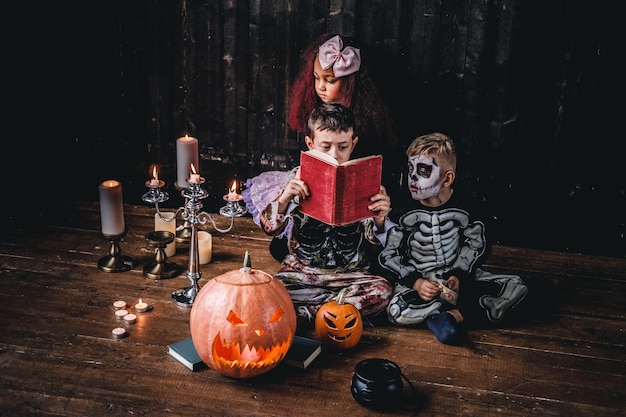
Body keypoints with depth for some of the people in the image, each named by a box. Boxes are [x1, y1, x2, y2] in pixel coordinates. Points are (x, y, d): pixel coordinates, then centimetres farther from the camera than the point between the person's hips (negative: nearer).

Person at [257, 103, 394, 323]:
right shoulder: (300, 178, -3)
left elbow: (374, 239, -3)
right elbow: (269, 227, -6)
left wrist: (379, 219, -26)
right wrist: (284, 198, -26)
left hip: (349, 273, 1)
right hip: (301, 270, 0)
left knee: (382, 290, -28)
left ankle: (304, 312, -17)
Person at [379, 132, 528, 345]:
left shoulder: (465, 207, -8)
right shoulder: (404, 212, -13)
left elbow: (476, 246, 3)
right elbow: (388, 255, -9)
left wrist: (458, 275, -13)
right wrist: (415, 282, -21)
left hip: (457, 275, 3)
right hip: (417, 278, -3)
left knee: (516, 287, -12)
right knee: (397, 312, -34)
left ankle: (454, 315, -21)